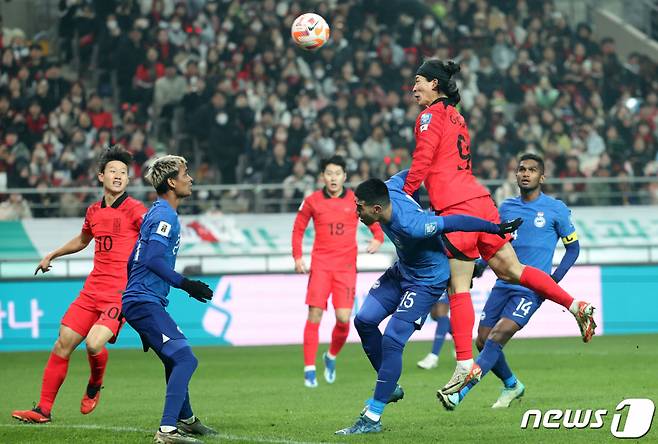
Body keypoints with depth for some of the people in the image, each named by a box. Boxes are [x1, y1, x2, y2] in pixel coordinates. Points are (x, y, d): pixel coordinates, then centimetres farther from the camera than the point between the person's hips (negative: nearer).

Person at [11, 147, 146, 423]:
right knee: (63, 342, 0)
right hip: (92, 289, 6)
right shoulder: (94, 211, 13)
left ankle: (94, 387, 10)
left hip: (121, 293, -6)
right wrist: (52, 255, 41)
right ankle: (43, 409, 8)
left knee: (94, 343, -24)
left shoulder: (134, 210, -6)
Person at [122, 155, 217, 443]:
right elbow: (154, 259, -24)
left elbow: (136, 259, 25)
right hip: (146, 302, -11)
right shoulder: (165, 215, -13)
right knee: (185, 359, -17)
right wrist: (186, 285, -20)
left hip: (139, 299, 11)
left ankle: (186, 420, 40)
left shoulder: (156, 212, 18)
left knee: (175, 359, 24)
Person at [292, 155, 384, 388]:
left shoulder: (356, 200, 4)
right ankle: (309, 369, -5)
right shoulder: (312, 201, 3)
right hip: (320, 265, 0)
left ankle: (331, 357, 21)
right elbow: (298, 229, 14)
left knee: (344, 317, -7)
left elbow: (375, 222, 12)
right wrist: (298, 257, 3)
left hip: (346, 266, 0)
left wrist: (377, 239, -10)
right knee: (314, 315, -10)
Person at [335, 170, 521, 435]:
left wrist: (496, 229, -20)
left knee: (392, 341, -16)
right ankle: (390, 388, 19)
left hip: (427, 282, -9)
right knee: (364, 321, 2)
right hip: (401, 271, 9)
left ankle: (372, 419, -11)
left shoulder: (411, 226, -39)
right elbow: (407, 174, 2)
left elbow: (456, 222, -31)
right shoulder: (389, 190, -18)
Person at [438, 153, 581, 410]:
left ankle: (459, 392, -25)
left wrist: (554, 280, -7)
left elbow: (573, 247, 5)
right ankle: (512, 385, 29)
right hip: (504, 284, 6)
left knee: (496, 338, -19)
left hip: (531, 290, -6)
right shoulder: (506, 208, 10)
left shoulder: (556, 210, -2)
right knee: (482, 342, 3)